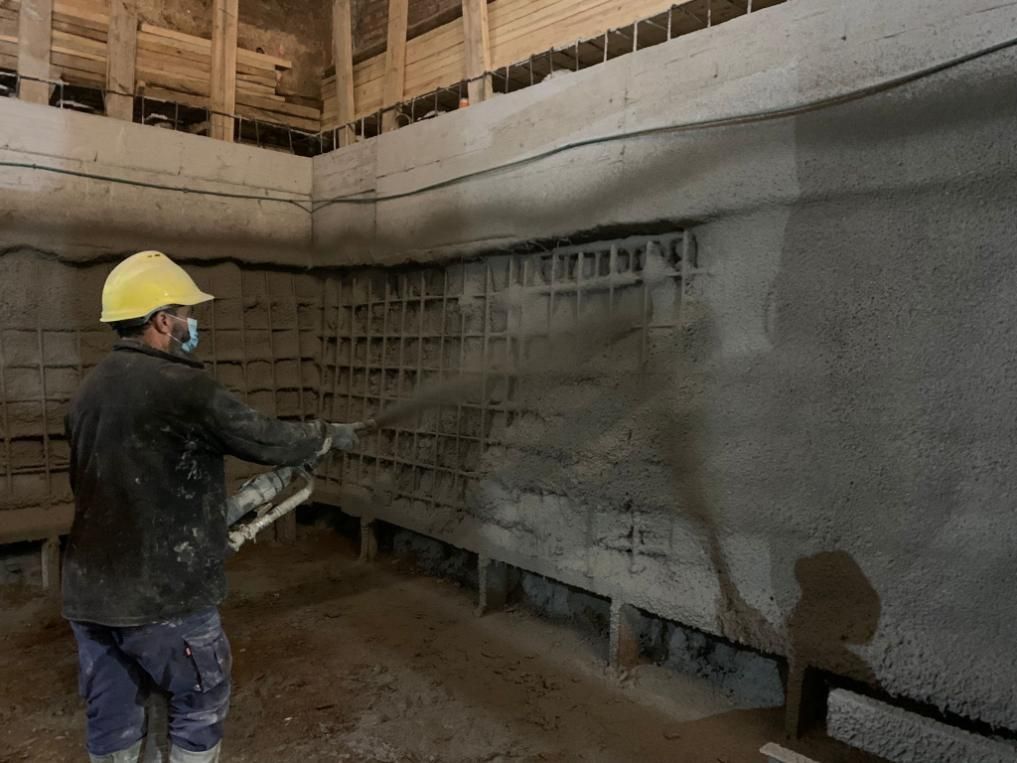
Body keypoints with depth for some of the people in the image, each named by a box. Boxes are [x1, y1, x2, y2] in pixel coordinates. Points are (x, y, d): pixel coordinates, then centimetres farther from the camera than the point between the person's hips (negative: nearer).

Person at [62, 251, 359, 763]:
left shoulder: (89, 390, 6)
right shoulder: (180, 386, -19)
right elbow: (266, 440, -11)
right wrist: (330, 435, 7)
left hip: (89, 593, 7)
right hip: (163, 596, -7)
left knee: (111, 721, 19)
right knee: (199, 705, 14)